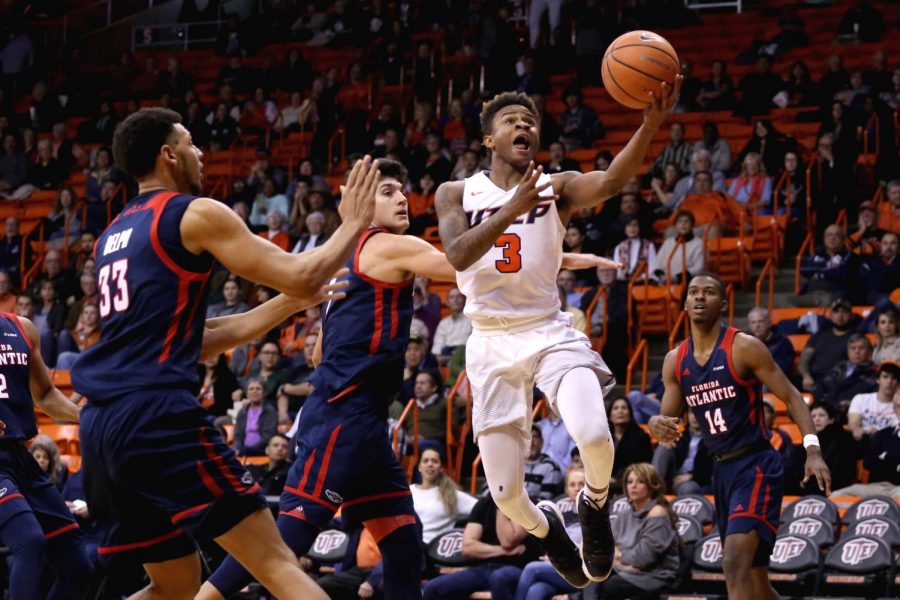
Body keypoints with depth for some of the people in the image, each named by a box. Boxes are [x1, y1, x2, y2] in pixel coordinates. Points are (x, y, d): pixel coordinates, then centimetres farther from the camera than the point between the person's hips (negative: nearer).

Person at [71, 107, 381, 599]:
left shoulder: (113, 236, 24)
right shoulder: (195, 214, -1)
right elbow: (300, 275, -4)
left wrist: (293, 304, 27)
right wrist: (353, 224, 13)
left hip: (100, 426, 8)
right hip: (158, 415, -8)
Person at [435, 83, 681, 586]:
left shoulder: (557, 188, 0)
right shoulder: (456, 194, 4)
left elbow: (610, 183, -23)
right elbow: (458, 256, -16)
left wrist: (650, 126, -41)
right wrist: (512, 210, -31)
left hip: (550, 332, -1)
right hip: (492, 342, 1)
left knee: (594, 436, -29)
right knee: (506, 494, -2)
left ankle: (596, 504, 7)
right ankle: (546, 527, 36)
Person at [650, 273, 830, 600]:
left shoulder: (744, 347, -9)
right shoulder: (675, 361, 7)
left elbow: (791, 396, -8)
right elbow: (668, 419, 13)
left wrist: (813, 449, -21)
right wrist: (656, 424, -12)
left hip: (757, 466, -7)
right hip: (722, 471, 7)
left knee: (735, 563, -22)